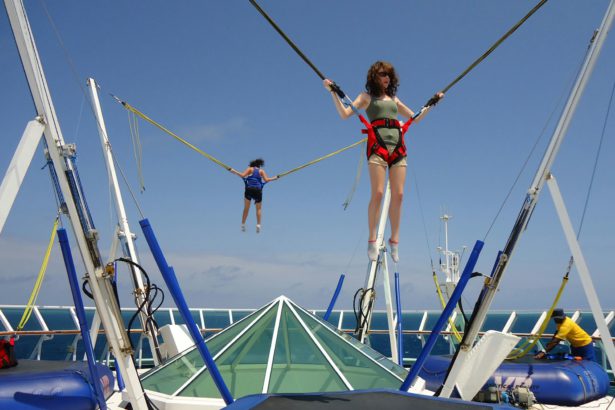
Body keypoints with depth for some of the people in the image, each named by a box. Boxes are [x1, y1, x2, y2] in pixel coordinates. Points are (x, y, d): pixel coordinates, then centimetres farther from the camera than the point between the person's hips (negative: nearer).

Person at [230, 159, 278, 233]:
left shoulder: (250, 169, 11)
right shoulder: (261, 171, 14)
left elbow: (242, 175, -4)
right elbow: (266, 180, 0)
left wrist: (233, 171, 5)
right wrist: (274, 178, 14)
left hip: (249, 189, 0)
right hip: (258, 190, 0)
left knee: (246, 208, 9)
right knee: (259, 208, 11)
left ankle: (243, 224, 7)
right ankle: (258, 224, -4)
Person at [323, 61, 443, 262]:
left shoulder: (394, 99, 26)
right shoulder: (367, 96, 14)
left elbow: (415, 118, 32)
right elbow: (344, 114, 2)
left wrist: (432, 103, 32)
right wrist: (333, 92, -6)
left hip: (398, 147, 4)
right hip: (378, 146, -4)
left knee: (398, 195, -4)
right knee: (378, 193, -14)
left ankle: (394, 240, 3)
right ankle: (372, 240, -8)